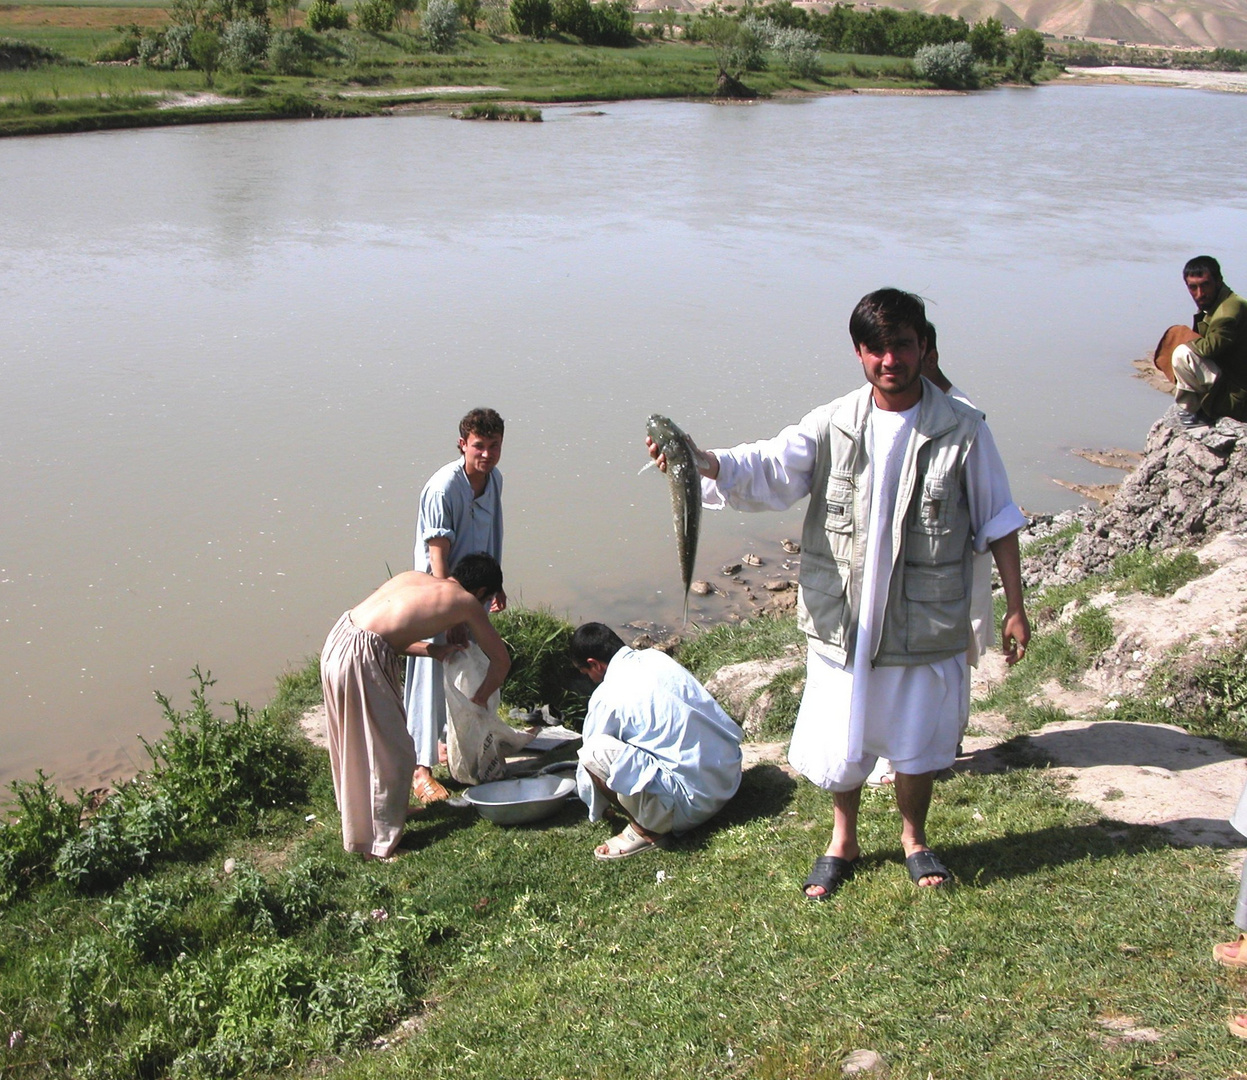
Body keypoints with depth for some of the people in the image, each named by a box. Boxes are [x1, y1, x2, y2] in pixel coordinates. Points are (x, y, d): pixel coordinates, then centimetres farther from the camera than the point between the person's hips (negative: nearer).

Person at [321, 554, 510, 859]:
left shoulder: (413, 577, 21)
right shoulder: (466, 602, 5)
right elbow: (501, 660, 15)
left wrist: (431, 650, 26)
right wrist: (480, 699, 30)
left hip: (336, 641, 8)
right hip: (361, 660, -8)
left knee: (354, 743, 26)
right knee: (391, 755, 8)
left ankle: (358, 818, 45)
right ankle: (380, 845, 19)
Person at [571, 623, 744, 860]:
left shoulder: (609, 696, -13)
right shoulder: (656, 658, 7)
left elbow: (592, 753, 2)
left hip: (695, 801, -9)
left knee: (595, 753, -15)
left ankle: (645, 831, -2)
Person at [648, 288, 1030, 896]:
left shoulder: (962, 431, -6)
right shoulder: (831, 426, -4)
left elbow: (997, 524, 1)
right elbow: (768, 470, -16)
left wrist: (1014, 608, 1)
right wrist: (701, 462, -35)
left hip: (926, 625, -1)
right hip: (842, 621, 1)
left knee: (918, 740, 14)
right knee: (841, 739, 13)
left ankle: (914, 838, 41)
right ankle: (843, 841, 38)